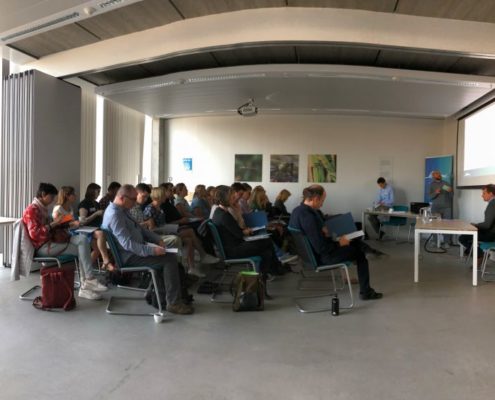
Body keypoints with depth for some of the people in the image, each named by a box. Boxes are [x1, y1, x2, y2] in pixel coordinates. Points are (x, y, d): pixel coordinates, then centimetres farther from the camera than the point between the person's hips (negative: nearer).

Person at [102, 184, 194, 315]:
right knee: (170, 259, -17)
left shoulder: (122, 210, 10)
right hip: (129, 255, -10)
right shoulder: (115, 215, -22)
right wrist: (152, 250, -28)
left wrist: (157, 239, 7)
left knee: (170, 257, 6)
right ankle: (173, 303, -11)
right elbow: (127, 244, -28)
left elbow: (139, 228, 20)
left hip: (136, 248, 10)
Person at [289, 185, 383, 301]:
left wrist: (322, 231, 0)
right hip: (321, 257, -9)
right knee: (359, 252, 9)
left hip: (309, 252, 9)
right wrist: (339, 243, -15)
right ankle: (365, 292, 20)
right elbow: (321, 248, -30)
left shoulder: (297, 210, -3)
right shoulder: (308, 217, -32)